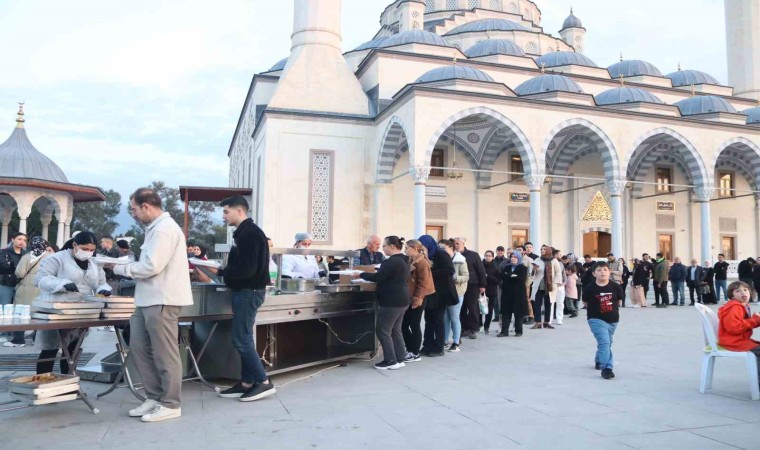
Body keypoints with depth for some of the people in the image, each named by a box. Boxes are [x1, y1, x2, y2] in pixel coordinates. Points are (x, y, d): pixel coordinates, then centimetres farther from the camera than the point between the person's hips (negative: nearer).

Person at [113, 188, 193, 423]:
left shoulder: (164, 229, -16)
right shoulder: (156, 228, 19)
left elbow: (151, 266, -21)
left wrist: (122, 269, -7)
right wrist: (129, 267, 7)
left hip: (161, 301, -11)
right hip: (148, 300, 11)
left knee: (164, 354, -1)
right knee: (139, 348, 14)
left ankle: (170, 404, 11)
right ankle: (154, 397, 24)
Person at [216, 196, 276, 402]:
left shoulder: (250, 233, -17)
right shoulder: (244, 232, 15)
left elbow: (247, 269, -24)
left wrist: (220, 271, -15)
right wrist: (223, 270, 5)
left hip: (249, 291, -10)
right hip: (244, 291, 10)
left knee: (240, 339, -7)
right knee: (244, 339, 12)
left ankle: (263, 382, 0)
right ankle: (247, 383, 19)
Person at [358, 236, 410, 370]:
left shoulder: (391, 261, -19)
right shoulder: (404, 260, 13)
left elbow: (377, 277, -20)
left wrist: (361, 274, -8)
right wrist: (380, 270, 20)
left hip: (391, 301, -10)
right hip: (402, 300, 10)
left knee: (383, 331, -2)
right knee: (396, 330, 15)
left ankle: (391, 361, 2)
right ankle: (400, 359, 18)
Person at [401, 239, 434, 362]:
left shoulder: (422, 262, -14)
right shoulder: (411, 261, 14)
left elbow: (423, 283, -18)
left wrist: (417, 299, -19)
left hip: (416, 299, -9)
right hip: (409, 298, 9)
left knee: (414, 325, 0)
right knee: (404, 325, 9)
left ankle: (415, 354, 10)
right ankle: (410, 350, 20)